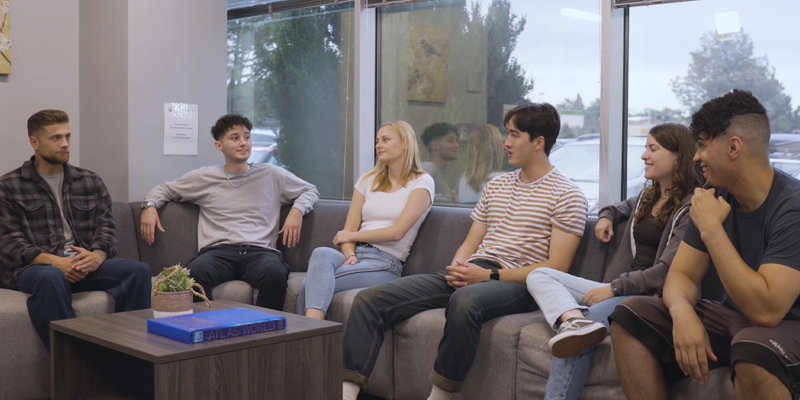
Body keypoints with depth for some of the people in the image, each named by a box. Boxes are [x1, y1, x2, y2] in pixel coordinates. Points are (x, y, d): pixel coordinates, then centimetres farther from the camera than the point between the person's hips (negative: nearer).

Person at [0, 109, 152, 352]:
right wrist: (54, 261, -18)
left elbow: (107, 229, 11)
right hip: (33, 268, -3)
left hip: (86, 265, 3)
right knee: (50, 277, -40)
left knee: (139, 271, -24)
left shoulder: (90, 181, 20)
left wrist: (97, 255, -13)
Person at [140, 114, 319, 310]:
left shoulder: (271, 175, 20)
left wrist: (297, 211, 8)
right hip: (218, 250, 0)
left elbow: (310, 190, 29)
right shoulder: (204, 177, 20)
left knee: (275, 274, -38)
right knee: (195, 273, -37)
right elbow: (165, 189, 34)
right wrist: (150, 205, 12)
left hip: (260, 250, 0)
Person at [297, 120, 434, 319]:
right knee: (322, 253, -34)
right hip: (356, 254, 4)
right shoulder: (368, 180, 21)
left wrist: (352, 236, 1)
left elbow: (397, 232, -8)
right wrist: (350, 255, -9)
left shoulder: (422, 182, 4)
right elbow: (348, 231, 13)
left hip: (385, 263, -4)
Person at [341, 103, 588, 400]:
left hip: (516, 284, -6)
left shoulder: (567, 196, 1)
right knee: (370, 299, -11)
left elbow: (556, 268, -8)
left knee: (465, 300, -43)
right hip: (471, 274, 7)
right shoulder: (496, 185, 23)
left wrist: (489, 274, -15)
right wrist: (457, 267, -2)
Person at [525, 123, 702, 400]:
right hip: (618, 289, 9)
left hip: (651, 296, -8)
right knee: (539, 275, -8)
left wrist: (614, 288, -19)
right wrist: (607, 215, 24)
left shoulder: (690, 209, -6)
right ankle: (575, 319, -41)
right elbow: (628, 206, 47)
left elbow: (668, 271, -15)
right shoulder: (647, 196, 20)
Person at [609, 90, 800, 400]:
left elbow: (766, 309, -30)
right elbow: (682, 274, 2)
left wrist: (711, 229, -25)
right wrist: (683, 311, -22)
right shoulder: (714, 197, 2)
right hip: (731, 317, 7)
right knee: (629, 315, -10)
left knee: (753, 350, -41)